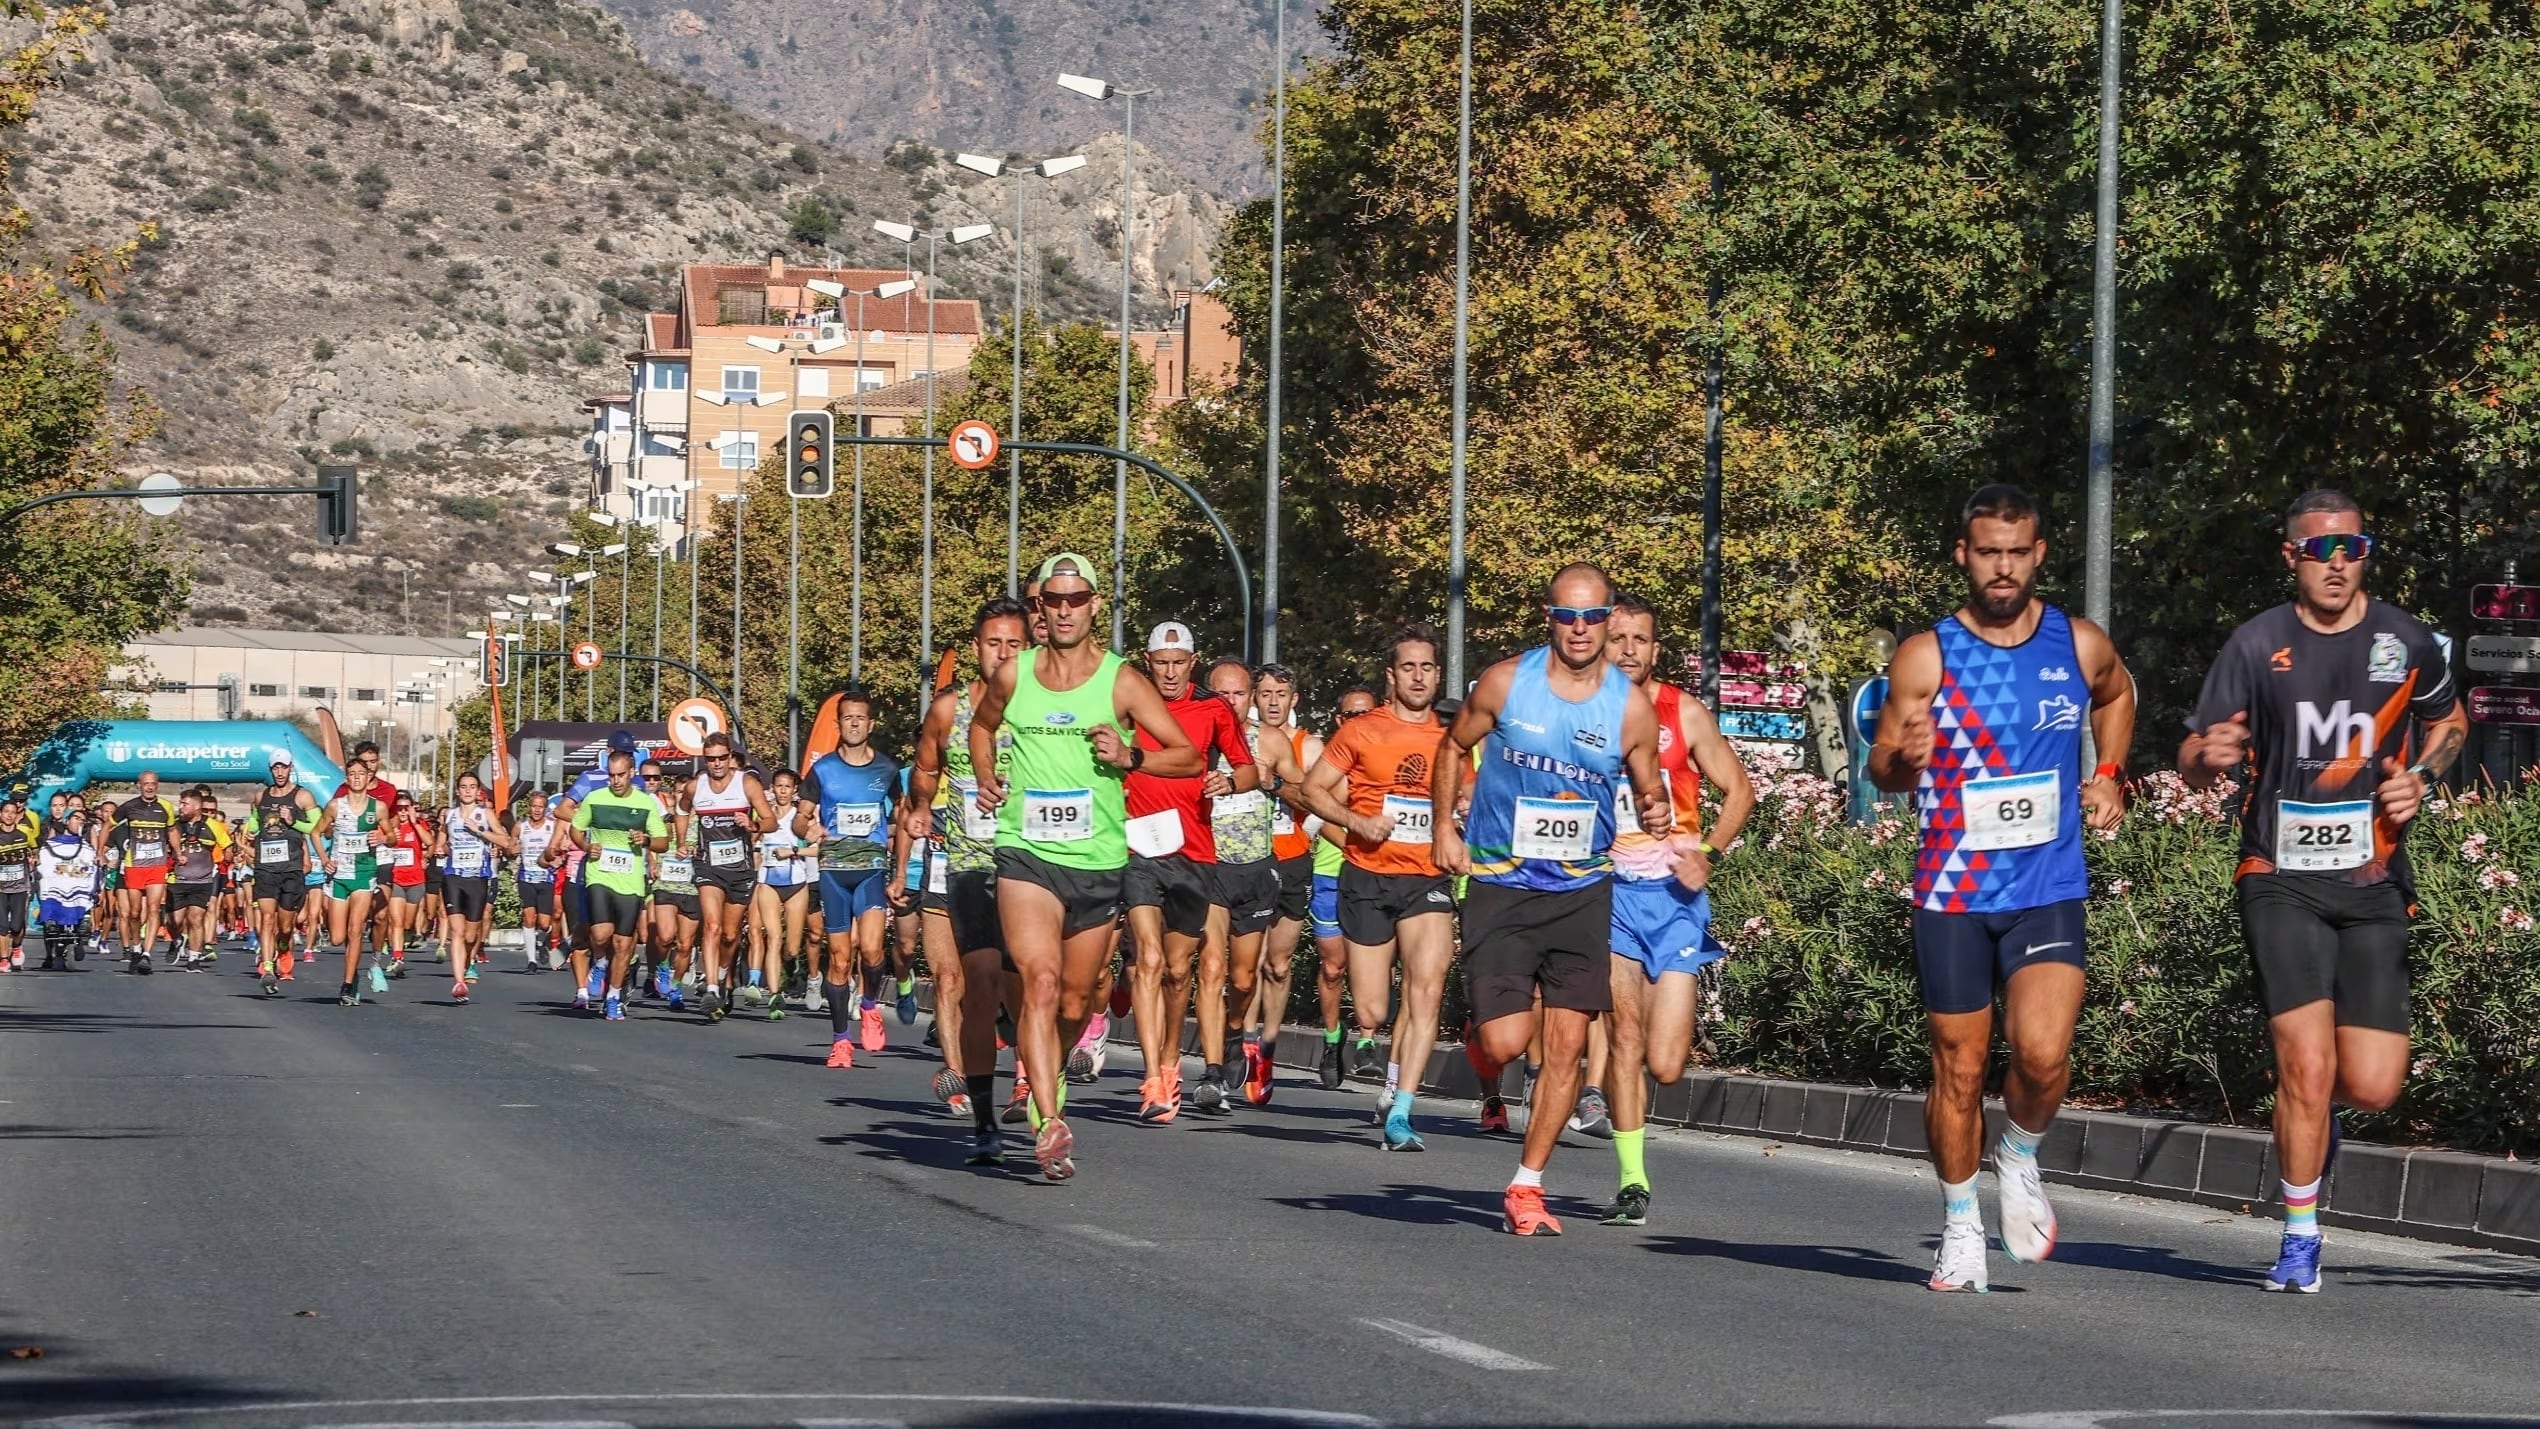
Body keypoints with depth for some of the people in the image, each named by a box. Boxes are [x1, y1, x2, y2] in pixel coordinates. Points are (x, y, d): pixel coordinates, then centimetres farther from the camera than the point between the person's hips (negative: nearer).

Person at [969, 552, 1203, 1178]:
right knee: (1041, 982, -20)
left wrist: (1130, 757, -15)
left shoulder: (1121, 682, 0)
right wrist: (985, 776, 10)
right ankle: (1050, 1125, -28)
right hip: (1026, 851, -1)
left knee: (1075, 1002, 12)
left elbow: (1190, 757, 1)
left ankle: (1049, 1079, 42)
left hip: (1098, 859, 1)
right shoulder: (1012, 677, 5)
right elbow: (982, 725, 28)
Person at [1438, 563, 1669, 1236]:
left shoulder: (1631, 709, -4)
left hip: (1582, 891, 1)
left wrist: (1657, 816, -16)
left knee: (1566, 1046, -2)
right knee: (1507, 1041, -10)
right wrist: (1444, 827, 2)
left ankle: (1527, 1187, 10)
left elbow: (1648, 789, 8)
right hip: (1500, 885, -1)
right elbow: (1454, 747, 10)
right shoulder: (1506, 682, -5)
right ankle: (1482, 1050, 29)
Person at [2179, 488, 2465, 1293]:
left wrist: (2420, 779, 3)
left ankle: (2313, 1106, 33)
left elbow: (2448, 721, 23)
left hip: (2373, 881, 2)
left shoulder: (2407, 642, 3)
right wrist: (2210, 755, -23)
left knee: (2372, 1087, -5)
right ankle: (2300, 1239, 4)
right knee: (2306, 1066, -14)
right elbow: (2193, 764, 1)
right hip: (2282, 879, -2)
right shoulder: (2257, 645, -2)